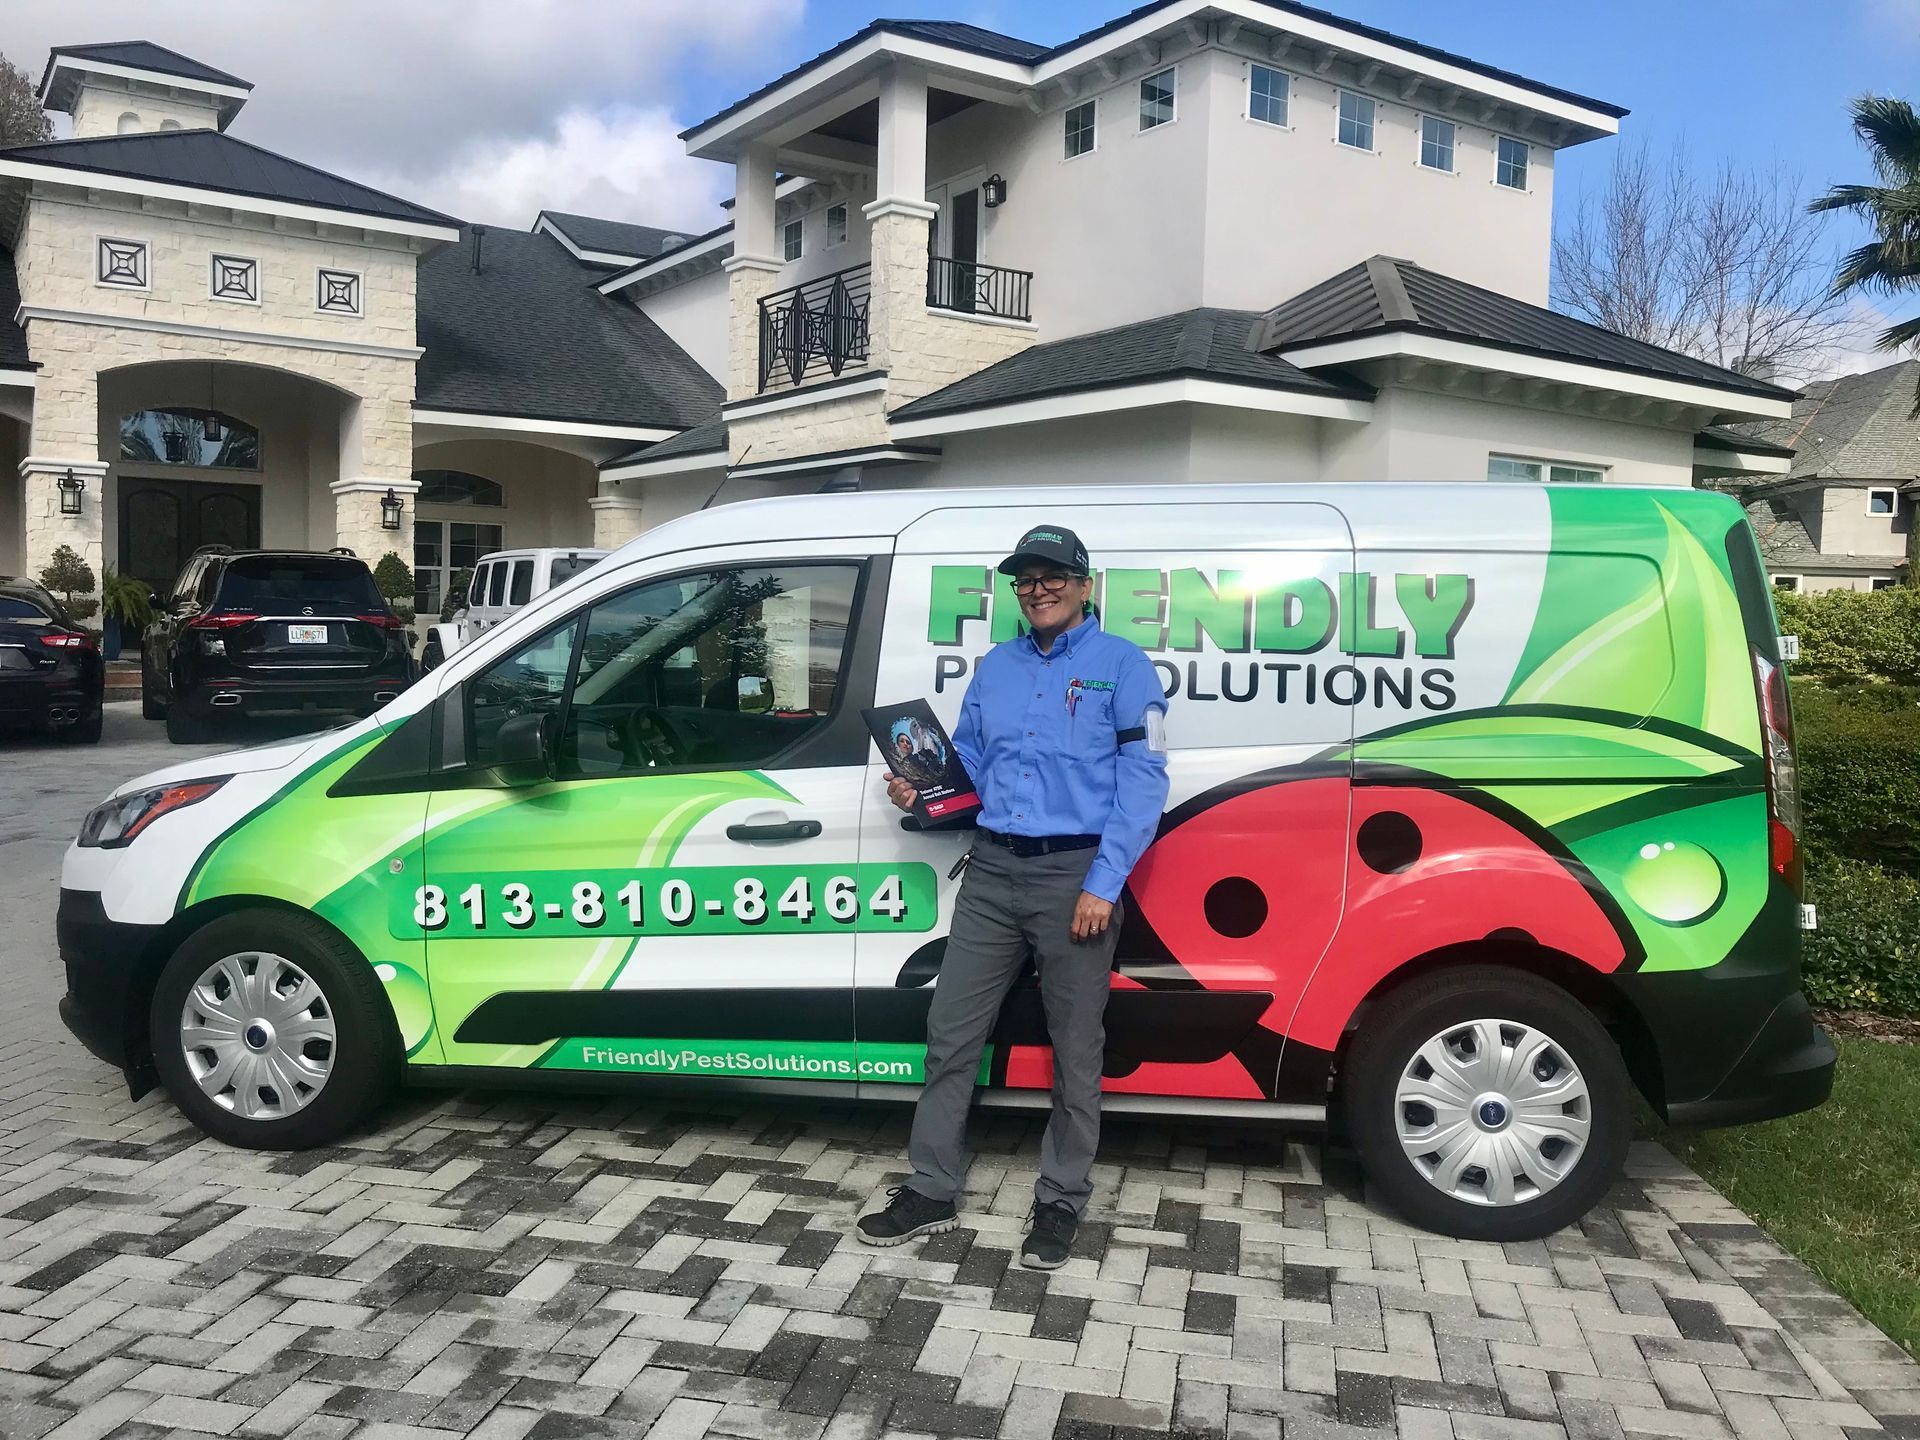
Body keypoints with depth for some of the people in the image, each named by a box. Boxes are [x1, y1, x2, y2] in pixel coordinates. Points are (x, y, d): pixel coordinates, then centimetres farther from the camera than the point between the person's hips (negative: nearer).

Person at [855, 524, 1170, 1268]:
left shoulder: (1122, 665, -3)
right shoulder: (994, 666, 13)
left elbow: (1143, 781, -9)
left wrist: (1102, 883, -15)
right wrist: (918, 787, -1)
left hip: (1076, 873, -5)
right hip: (992, 869, 5)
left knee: (1074, 1049, 7)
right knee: (951, 1032, 7)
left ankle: (1061, 1201, 22)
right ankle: (932, 1191, 20)